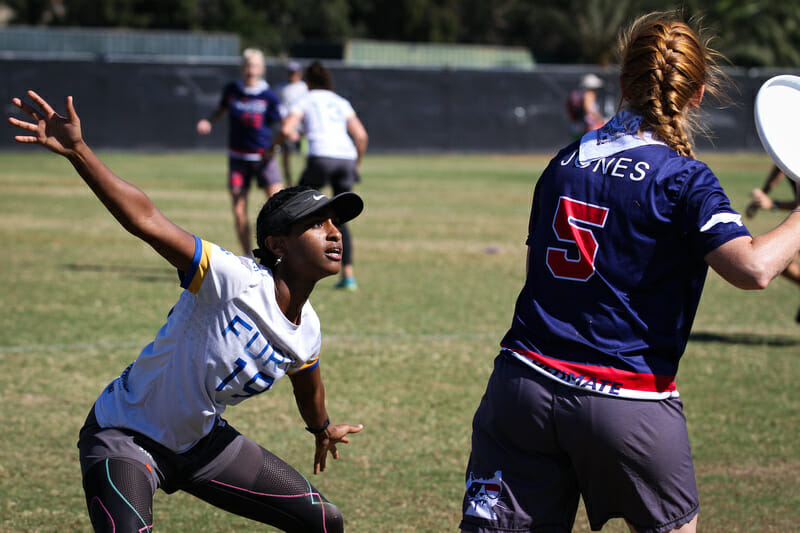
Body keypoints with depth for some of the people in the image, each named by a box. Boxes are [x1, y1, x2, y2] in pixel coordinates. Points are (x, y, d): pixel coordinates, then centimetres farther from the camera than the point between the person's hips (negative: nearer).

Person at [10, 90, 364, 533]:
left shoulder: (306, 336, -5)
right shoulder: (235, 281, -28)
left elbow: (307, 385, 20)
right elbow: (145, 220, -40)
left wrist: (322, 430, 40)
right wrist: (77, 151, -51)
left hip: (201, 443, 8)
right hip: (125, 437, -8)